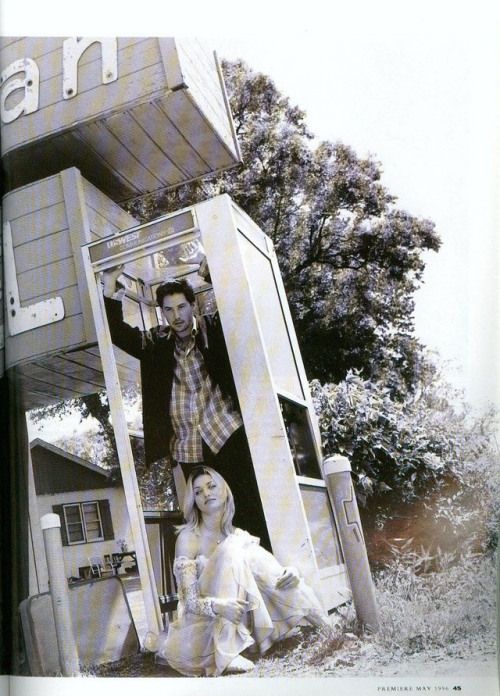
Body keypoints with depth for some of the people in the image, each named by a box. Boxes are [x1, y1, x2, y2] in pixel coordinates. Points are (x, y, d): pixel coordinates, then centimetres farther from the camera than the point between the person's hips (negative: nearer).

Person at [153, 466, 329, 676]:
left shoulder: (239, 536, 6)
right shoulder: (188, 537, -9)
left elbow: (270, 574, 3)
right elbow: (190, 601, -14)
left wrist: (289, 574, -21)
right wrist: (218, 606, -36)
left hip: (238, 626, 5)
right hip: (202, 625, -5)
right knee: (231, 551, -26)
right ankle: (225, 654, -33)